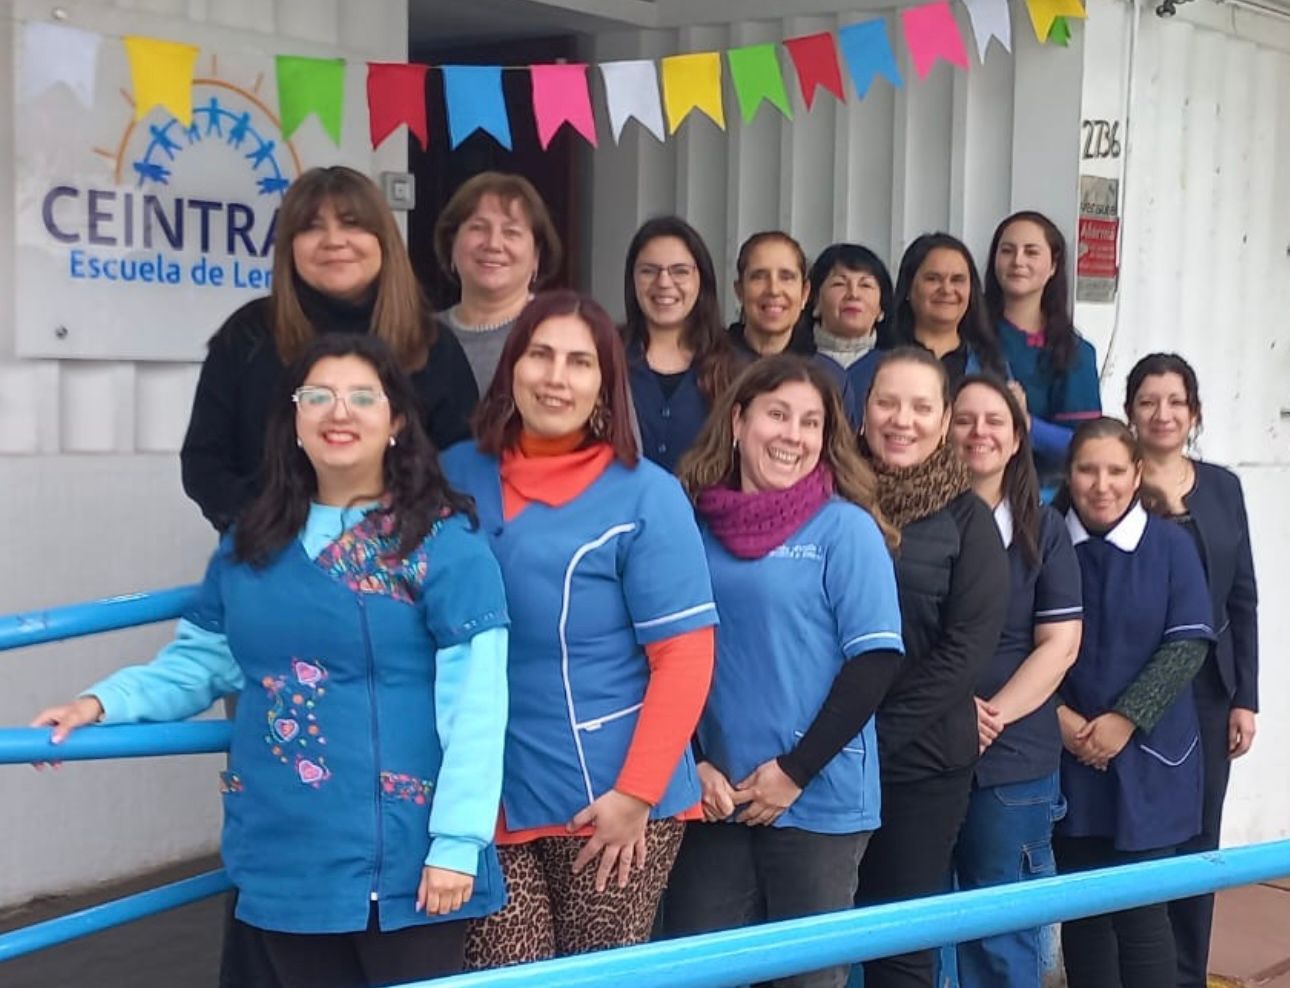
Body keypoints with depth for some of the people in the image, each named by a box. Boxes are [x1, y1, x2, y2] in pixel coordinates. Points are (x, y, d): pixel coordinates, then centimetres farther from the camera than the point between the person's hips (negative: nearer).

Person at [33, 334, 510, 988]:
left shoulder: (444, 541, -8)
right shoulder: (251, 543, 10)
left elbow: (473, 699, -13)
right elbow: (202, 658, 14)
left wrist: (457, 840, -17)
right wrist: (105, 702, -3)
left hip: (402, 860, -5)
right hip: (282, 858, 5)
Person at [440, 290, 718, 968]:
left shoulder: (645, 496, -7)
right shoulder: (456, 477, 4)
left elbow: (685, 657, -9)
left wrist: (636, 793, -13)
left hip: (612, 800, -3)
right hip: (491, 795, 3)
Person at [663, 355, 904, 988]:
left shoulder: (845, 528, -4)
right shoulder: (692, 526, 5)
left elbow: (876, 660, -8)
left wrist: (795, 771, -11)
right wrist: (691, 765, -3)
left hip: (819, 801, -3)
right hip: (714, 801, 3)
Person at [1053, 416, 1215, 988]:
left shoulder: (1171, 545, -2)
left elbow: (1189, 643, -6)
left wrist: (1125, 719, -13)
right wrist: (1058, 715, -12)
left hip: (1147, 759, -2)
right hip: (1068, 757, 2)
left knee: (1140, 908, -5)